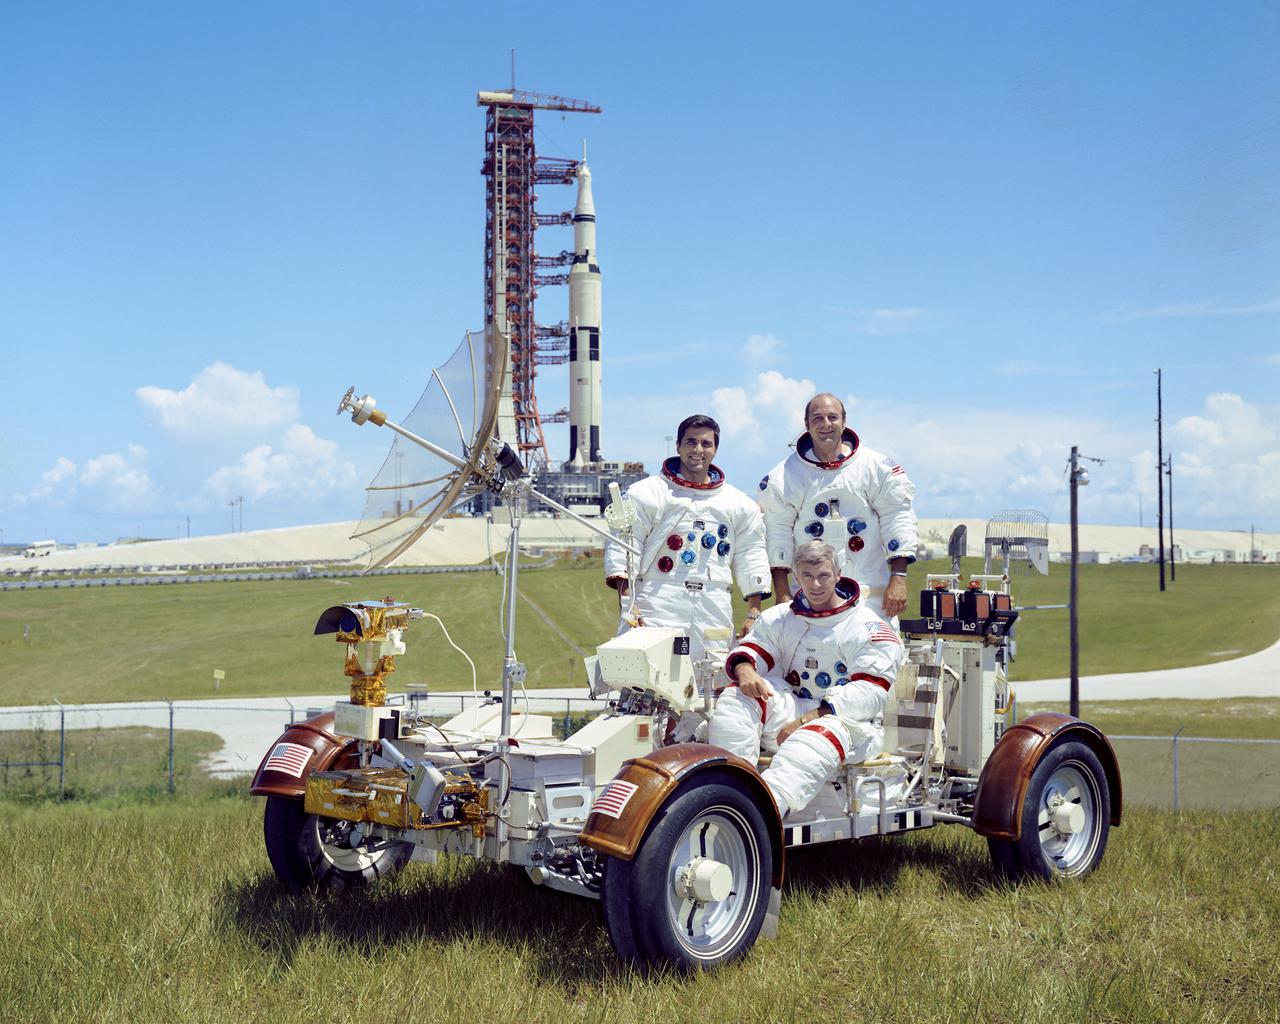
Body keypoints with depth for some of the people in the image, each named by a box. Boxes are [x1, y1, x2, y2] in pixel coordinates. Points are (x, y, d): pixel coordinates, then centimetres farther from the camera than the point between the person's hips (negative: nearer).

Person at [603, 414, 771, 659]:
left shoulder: (738, 503, 18)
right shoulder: (647, 492, 7)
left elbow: (751, 557, 19)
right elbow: (622, 545, 1)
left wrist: (753, 614, 11)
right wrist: (626, 602, -9)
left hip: (714, 613, 3)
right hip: (658, 608, -3)